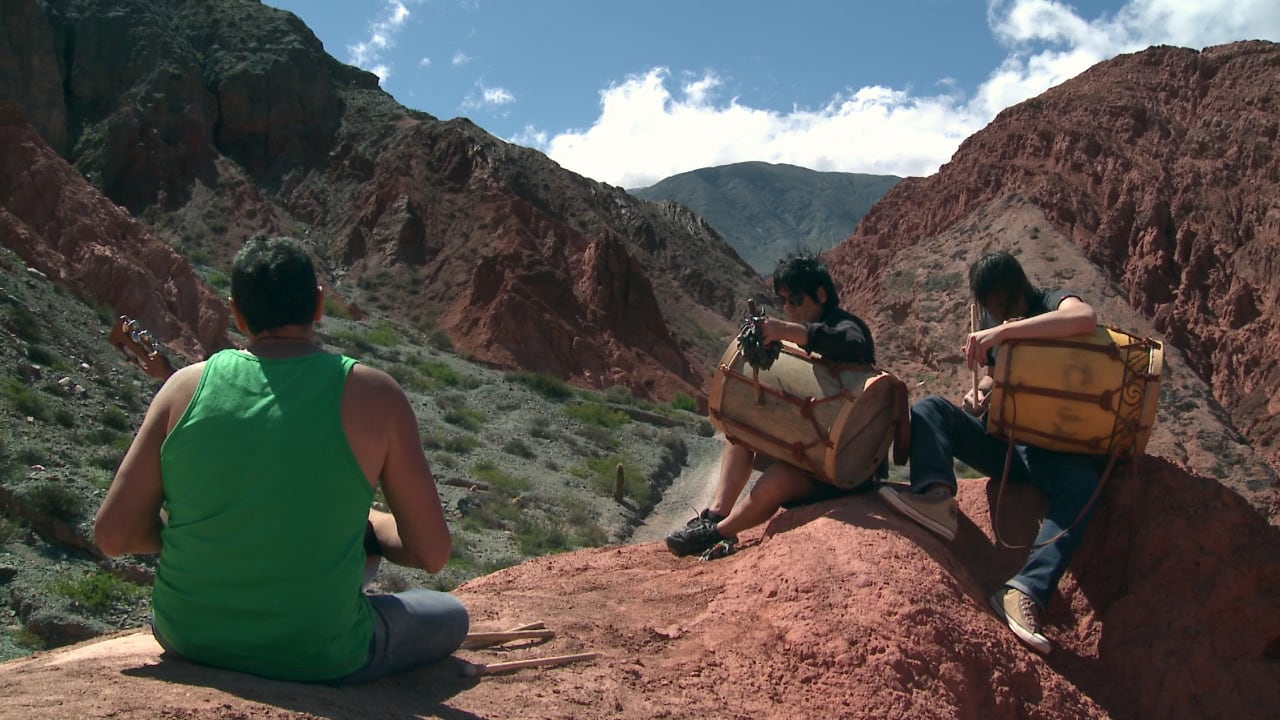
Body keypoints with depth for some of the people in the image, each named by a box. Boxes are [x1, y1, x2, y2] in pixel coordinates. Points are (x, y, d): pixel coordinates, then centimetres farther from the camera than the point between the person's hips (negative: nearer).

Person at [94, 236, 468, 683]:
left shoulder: (188, 385, -6)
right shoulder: (372, 395, -13)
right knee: (451, 615, 25)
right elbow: (432, 554, -10)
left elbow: (112, 535, -5)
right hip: (318, 658, -3)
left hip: (189, 638, 4)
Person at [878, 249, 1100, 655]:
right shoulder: (992, 323, 13)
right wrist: (980, 393, 0)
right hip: (1003, 440, 5)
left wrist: (1006, 330, -35)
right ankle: (937, 496, -43)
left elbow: (1085, 319, -29)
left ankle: (1026, 592, -49)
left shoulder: (1051, 303, -5)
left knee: (1081, 484, -37)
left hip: (1055, 449, -5)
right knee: (929, 409, -15)